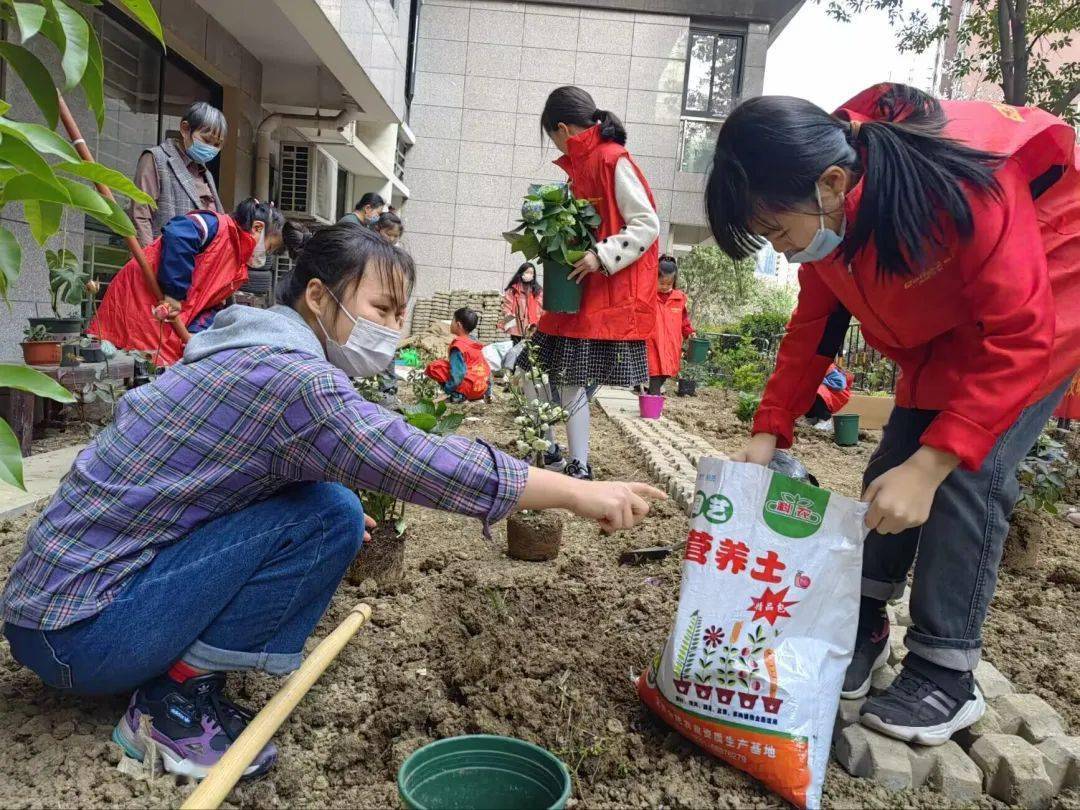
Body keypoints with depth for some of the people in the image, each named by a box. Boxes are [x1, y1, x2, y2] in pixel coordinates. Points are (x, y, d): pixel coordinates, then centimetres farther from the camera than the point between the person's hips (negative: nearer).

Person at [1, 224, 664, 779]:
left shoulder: (248, 350, 8)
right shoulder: (288, 375, -23)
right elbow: (430, 465, -27)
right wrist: (579, 493, -17)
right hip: (79, 632, -9)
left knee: (321, 501, 8)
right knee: (331, 516, -19)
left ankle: (178, 671, 9)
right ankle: (175, 701, -6)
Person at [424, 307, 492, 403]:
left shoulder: (458, 345, -11)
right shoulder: (473, 342, 14)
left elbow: (458, 372, -20)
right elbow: (487, 367, 18)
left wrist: (448, 390, -15)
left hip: (470, 388, -9)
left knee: (433, 367, -10)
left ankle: (457, 395, -14)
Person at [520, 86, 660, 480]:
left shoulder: (613, 160, -10)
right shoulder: (582, 163, 16)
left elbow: (648, 225, -16)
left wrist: (602, 257, -23)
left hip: (604, 295, -9)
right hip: (575, 291, 9)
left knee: (572, 381, -9)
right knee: (533, 370, 9)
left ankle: (579, 468, 3)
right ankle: (547, 452, 21)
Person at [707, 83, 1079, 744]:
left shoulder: (956, 186, -38)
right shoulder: (826, 206, -17)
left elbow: (1019, 336, -34)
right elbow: (815, 324, -7)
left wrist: (929, 466, -39)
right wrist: (768, 434, -14)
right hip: (947, 314, 7)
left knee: (971, 474, -16)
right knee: (895, 459, 1)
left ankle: (946, 678, -3)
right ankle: (864, 626, 15)